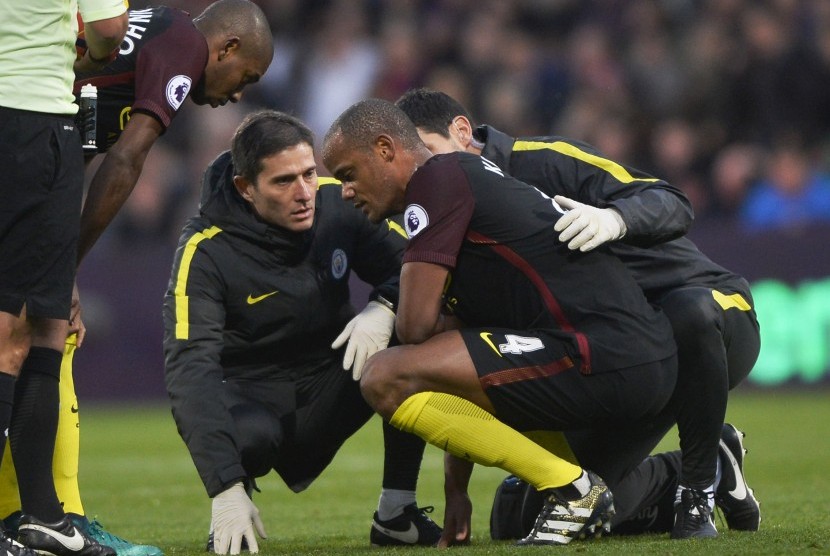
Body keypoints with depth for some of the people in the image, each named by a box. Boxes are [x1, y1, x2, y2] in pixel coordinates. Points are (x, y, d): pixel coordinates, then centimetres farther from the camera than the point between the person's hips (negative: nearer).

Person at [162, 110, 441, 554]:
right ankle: (227, 519, -2)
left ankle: (397, 511, -12)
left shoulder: (337, 202, -9)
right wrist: (226, 490, -40)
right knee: (248, 433, -40)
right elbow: (190, 368, -29)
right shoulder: (205, 251, -21)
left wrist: (383, 308, -29)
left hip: (326, 394, 4)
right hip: (252, 399, -4)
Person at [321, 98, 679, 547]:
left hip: (603, 360, -10)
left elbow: (416, 325, -11)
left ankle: (572, 489, -8)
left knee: (387, 379, -14)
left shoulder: (436, 178, -4)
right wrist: (456, 489, 25)